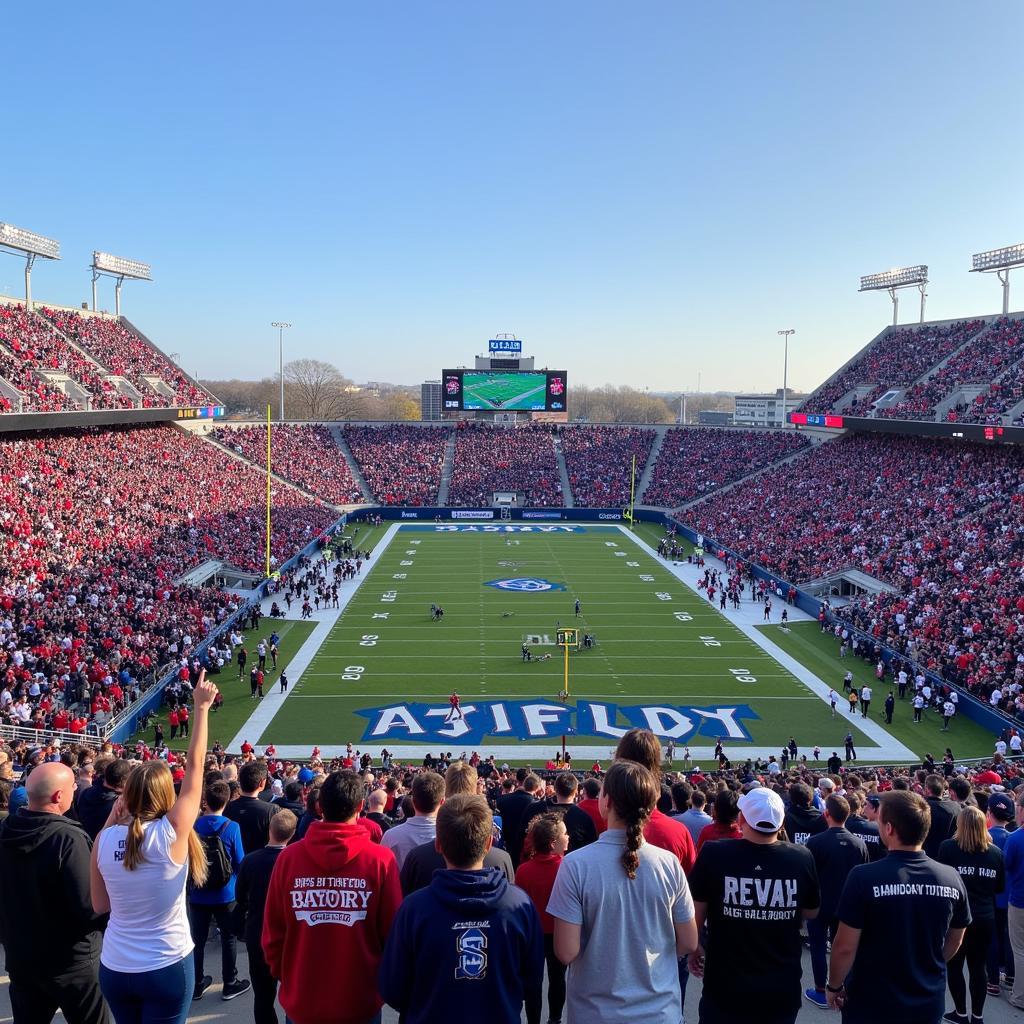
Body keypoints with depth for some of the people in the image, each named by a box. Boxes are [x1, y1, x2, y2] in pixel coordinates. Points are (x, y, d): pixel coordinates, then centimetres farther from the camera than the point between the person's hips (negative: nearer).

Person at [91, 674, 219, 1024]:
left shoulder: (104, 839, -10)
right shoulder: (171, 833, -19)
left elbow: (100, 906, 5)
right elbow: (194, 766, -11)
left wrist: (111, 823, 2)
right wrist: (202, 708, -3)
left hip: (113, 968, 4)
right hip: (167, 968, -4)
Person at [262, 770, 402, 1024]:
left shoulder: (288, 857, -10)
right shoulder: (381, 860, -15)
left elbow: (273, 931, -3)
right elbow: (393, 932, -8)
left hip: (301, 999, 1)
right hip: (360, 1001, -1)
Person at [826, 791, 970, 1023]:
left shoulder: (864, 877, -23)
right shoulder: (951, 878, -10)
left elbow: (845, 947, -17)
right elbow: (954, 941, 6)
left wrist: (834, 986, 0)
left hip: (871, 1004, -3)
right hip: (930, 1003, 3)